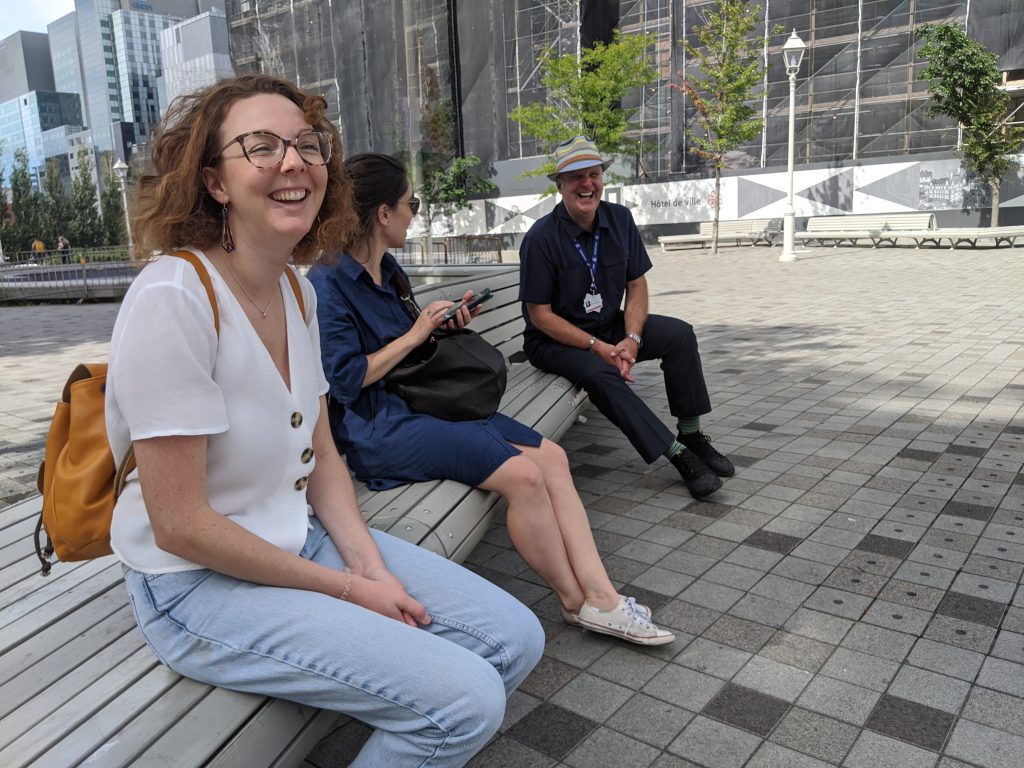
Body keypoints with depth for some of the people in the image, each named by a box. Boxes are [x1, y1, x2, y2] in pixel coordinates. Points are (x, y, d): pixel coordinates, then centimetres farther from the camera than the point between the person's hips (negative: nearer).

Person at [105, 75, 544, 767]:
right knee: (465, 700, -18)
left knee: (515, 639, 2)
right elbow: (179, 525, -21)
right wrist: (344, 590, -14)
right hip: (202, 584, -7)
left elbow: (320, 453, 9)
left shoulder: (298, 291, 3)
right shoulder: (172, 297, -22)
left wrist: (368, 561, -5)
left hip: (305, 539, 8)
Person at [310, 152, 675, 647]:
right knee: (523, 474, -24)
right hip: (377, 428, -9)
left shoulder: (384, 269, 16)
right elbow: (345, 378, -17)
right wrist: (414, 335, -11)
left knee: (551, 456, -6)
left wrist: (442, 326, 8)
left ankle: (600, 595, -9)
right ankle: (575, 601, -3)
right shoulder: (327, 283, -11)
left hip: (418, 403, 10)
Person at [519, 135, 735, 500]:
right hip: (555, 340, -5)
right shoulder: (542, 237, -18)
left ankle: (692, 435, -8)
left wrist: (632, 338, -16)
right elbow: (540, 314, -17)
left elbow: (637, 285, 2)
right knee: (599, 373, -34)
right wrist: (597, 347, -23)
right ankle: (679, 455, -28)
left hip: (609, 324, 6)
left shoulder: (619, 219, -1)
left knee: (679, 334, -15)